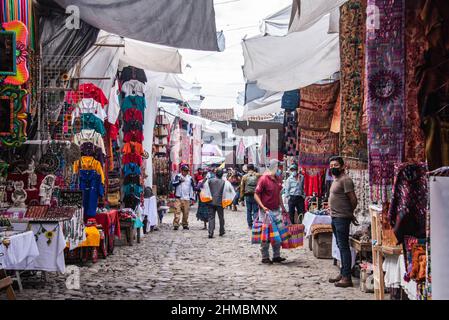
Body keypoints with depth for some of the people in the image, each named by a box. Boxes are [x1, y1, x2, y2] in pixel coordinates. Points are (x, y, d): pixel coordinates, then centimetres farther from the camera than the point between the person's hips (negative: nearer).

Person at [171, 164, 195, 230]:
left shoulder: (190, 178, 12)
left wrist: (192, 198, 10)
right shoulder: (177, 176, 5)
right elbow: (173, 183, -8)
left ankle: (185, 225, 16)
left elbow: (192, 188, 14)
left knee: (186, 212, 4)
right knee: (177, 211, -11)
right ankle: (176, 225, -12)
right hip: (178, 198, -3)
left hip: (187, 198, 3)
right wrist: (180, 181, -17)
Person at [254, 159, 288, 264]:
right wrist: (262, 206, -24)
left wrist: (282, 207, 20)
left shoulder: (277, 179, 10)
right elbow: (256, 195, -13)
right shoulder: (264, 179, -13)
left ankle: (276, 256, 17)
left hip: (277, 210, 7)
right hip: (266, 211, -7)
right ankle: (265, 257, 8)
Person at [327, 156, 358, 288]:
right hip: (335, 218, 10)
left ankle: (347, 278, -8)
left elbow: (353, 199, -16)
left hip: (342, 218, -10)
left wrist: (350, 213, -1)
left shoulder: (345, 180, -14)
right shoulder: (335, 180, 16)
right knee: (340, 246, 14)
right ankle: (342, 273, 22)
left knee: (343, 246, -9)